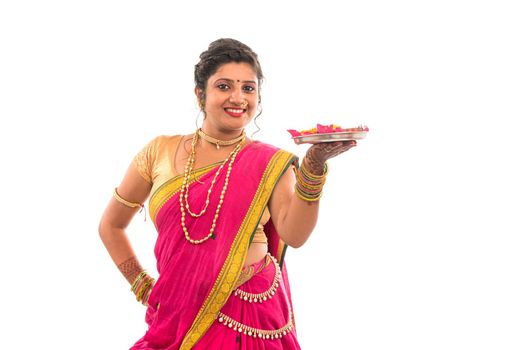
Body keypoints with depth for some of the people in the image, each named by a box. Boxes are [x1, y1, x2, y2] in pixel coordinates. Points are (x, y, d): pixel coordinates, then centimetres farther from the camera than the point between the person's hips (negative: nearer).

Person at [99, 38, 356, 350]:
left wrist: (315, 163, -22)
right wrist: (144, 287, 9)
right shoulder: (161, 152, 4)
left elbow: (294, 234, -15)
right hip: (177, 318, 2)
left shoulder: (271, 163, 2)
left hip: (251, 320, -1)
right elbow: (110, 226, 14)